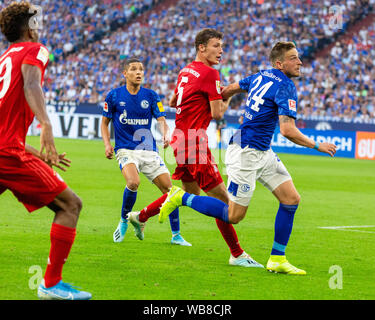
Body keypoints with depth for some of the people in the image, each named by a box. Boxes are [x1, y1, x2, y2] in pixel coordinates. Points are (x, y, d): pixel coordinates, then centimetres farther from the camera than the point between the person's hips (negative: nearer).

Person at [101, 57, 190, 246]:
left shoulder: (151, 96, 5)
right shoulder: (114, 96, 1)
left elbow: (161, 120, -1)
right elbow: (105, 122, 10)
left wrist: (165, 135, -23)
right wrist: (107, 144, -5)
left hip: (149, 150, 3)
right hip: (125, 150, -3)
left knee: (169, 189, -7)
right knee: (133, 182, -31)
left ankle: (176, 235, 7)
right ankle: (124, 220, -5)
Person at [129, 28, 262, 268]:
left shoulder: (187, 71, 14)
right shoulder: (210, 73, -14)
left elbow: (172, 102, 27)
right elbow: (217, 114, -14)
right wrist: (227, 98, 5)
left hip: (181, 137, 10)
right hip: (194, 140, -10)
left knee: (191, 192, 25)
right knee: (222, 198, -8)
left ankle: (140, 216, 32)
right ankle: (237, 255, -6)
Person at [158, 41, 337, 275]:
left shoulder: (261, 76, 9)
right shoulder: (286, 87, -17)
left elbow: (231, 89, 23)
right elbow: (288, 130, -26)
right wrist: (317, 146, -15)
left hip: (263, 152, 10)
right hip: (247, 152, -10)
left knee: (291, 199, 3)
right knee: (234, 215, -3)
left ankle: (277, 259, 6)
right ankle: (182, 198, 11)